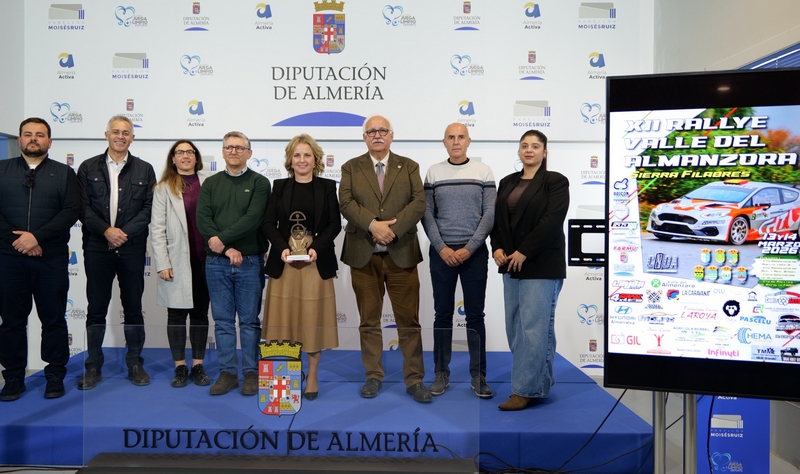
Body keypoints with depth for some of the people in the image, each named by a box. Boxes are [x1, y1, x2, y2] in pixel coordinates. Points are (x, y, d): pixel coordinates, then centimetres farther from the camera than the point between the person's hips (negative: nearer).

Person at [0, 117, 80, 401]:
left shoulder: (64, 173, 7)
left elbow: (71, 211, -5)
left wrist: (37, 236, -15)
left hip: (52, 258, -1)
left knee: (53, 319, 5)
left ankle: (55, 376, 16)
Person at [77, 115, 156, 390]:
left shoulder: (144, 170, 7)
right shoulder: (88, 168, 7)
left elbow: (149, 209, 0)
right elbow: (83, 207, -1)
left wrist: (125, 232, -11)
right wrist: (107, 230, -14)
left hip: (132, 248, 0)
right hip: (97, 248, 0)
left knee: (133, 308, 6)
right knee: (96, 308, 6)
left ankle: (135, 363, 17)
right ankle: (93, 367, 15)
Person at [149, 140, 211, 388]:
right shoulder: (164, 188, 2)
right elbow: (157, 228, -2)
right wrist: (162, 264, -9)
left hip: (204, 259, 1)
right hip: (177, 261, -1)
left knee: (200, 313, 9)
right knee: (176, 315, 5)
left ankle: (198, 366, 19)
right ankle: (180, 368, 17)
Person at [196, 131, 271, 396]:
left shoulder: (259, 183, 1)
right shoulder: (211, 183, 11)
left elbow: (253, 218, -12)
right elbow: (202, 219, -1)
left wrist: (222, 238, -15)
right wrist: (228, 249, -12)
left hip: (250, 262, -3)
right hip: (216, 263, 3)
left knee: (250, 320, 4)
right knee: (222, 320, 7)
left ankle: (251, 373, 14)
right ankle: (228, 372, 17)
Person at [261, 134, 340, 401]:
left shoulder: (327, 187, 5)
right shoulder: (279, 187, 9)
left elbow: (334, 224, 0)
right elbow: (268, 224, 4)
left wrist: (316, 248, -15)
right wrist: (282, 248, -13)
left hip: (316, 262, -1)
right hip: (284, 262, 1)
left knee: (313, 319, 4)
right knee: (284, 318, 3)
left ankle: (312, 377, 15)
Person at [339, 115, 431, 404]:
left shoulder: (409, 167, 9)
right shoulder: (351, 168, 9)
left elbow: (419, 202, -3)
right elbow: (346, 203, -5)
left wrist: (394, 228, -16)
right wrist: (373, 225, -19)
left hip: (402, 254, 0)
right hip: (363, 255, 1)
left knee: (409, 321, 2)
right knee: (369, 321, 8)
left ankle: (414, 380, 12)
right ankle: (374, 377, 20)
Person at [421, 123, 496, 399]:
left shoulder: (483, 171, 3)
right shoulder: (433, 173, 5)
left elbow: (490, 214, -2)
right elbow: (427, 214, 1)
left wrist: (469, 248, -10)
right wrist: (442, 248, -9)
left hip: (475, 252, -1)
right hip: (441, 252, 1)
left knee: (475, 314, 4)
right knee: (442, 314, 6)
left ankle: (478, 375, 13)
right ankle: (441, 374, 16)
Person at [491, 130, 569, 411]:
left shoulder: (556, 181, -3)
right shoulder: (507, 183, 15)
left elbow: (552, 221, -14)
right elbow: (497, 219, 12)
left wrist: (524, 252, -17)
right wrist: (497, 248, -5)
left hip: (541, 265, -7)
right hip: (511, 264, 7)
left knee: (534, 327, -6)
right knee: (515, 327, 9)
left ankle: (527, 389, 1)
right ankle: (539, 382, 23)